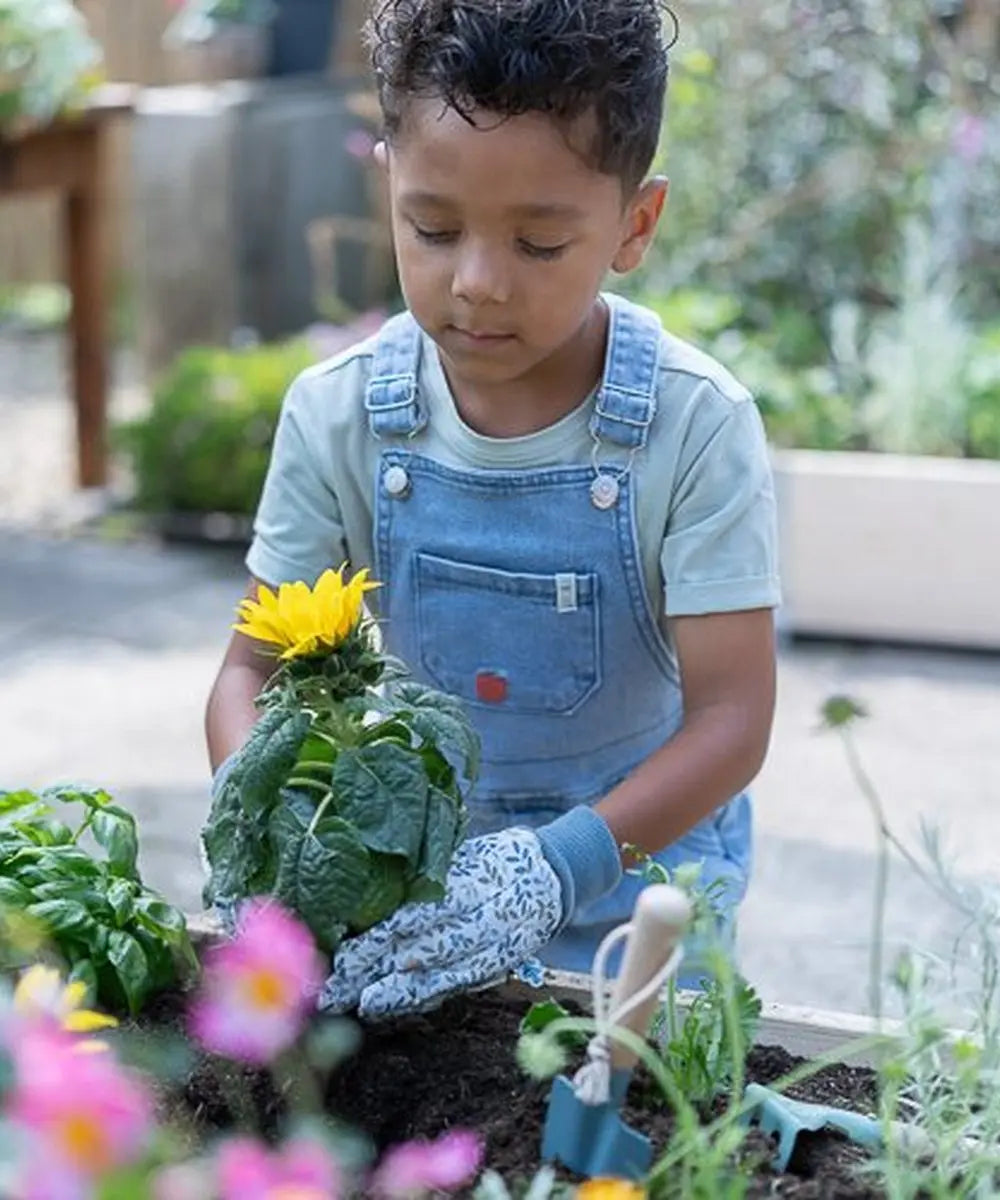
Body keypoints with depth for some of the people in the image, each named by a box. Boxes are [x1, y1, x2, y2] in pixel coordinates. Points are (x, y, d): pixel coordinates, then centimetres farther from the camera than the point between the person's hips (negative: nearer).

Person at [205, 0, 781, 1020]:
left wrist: (552, 869, -37)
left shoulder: (697, 426, -21)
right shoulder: (339, 415, -14)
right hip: (411, 869, 2)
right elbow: (253, 668, -7)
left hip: (637, 866, -2)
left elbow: (731, 718, -21)